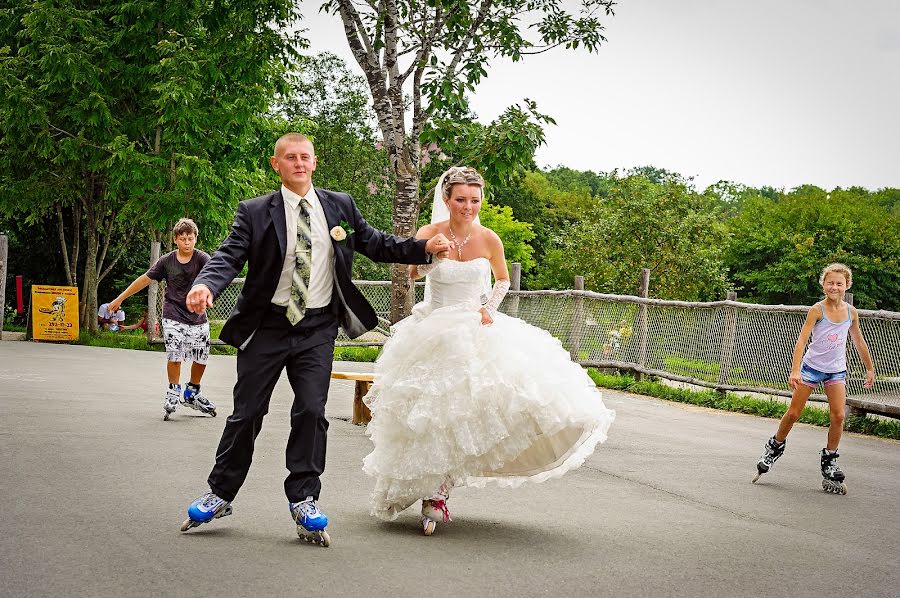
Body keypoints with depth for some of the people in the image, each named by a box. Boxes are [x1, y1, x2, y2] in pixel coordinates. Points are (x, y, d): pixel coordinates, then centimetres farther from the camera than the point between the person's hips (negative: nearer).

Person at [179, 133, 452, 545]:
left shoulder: (340, 206, 6)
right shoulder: (255, 213, -3)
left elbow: (377, 245, 9)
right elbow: (229, 256, -12)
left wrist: (424, 247, -6)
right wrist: (205, 286, -32)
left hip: (317, 329, 1)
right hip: (267, 326, -1)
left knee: (311, 411, -4)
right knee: (247, 413, 6)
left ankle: (303, 500, 9)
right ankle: (220, 495, 20)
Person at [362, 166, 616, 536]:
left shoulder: (489, 239, -2)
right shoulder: (430, 234, -8)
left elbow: (503, 280, 16)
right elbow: (412, 274, -25)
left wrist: (489, 309, 0)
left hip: (476, 332, 2)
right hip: (434, 334, -2)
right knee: (433, 413, -4)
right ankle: (433, 497, 11)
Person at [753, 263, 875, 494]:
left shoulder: (851, 312, -1)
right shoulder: (817, 310, -13)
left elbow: (859, 341, 14)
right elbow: (802, 340, -18)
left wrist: (869, 369, 19)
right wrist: (795, 370, -28)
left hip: (836, 371, 3)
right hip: (812, 366, -3)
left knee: (838, 416, -10)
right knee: (793, 414, 0)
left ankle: (829, 461, 5)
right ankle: (775, 446, 24)